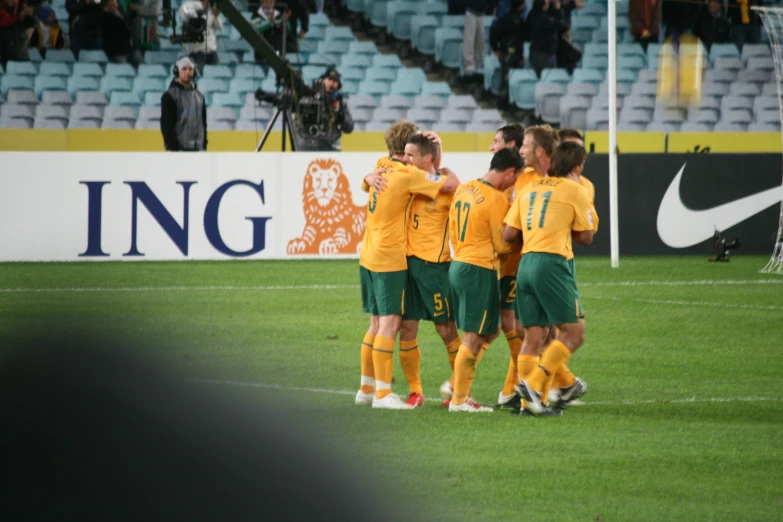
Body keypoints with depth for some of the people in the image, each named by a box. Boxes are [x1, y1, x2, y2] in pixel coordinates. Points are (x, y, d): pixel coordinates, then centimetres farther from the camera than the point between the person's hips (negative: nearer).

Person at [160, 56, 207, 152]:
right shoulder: (169, 96, -5)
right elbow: (166, 124, -9)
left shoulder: (199, 95, 14)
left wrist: (204, 146, 13)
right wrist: (172, 147, -15)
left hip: (197, 148, 6)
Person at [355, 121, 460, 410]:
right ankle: (382, 393, -10)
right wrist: (445, 170, 3)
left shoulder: (381, 168, 8)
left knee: (377, 325, 15)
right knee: (390, 324, -8)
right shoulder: (408, 175, -14)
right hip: (391, 259, -9)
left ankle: (366, 388, 21)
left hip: (369, 257, 9)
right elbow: (452, 184, -17)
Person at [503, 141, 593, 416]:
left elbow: (508, 234, 11)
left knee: (533, 336, 9)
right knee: (574, 331, -1)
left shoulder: (529, 189, 17)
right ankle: (533, 383, -13)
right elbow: (585, 237, 7)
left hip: (525, 264, 7)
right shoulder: (575, 190, 2)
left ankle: (531, 400, 6)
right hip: (551, 263, -7)